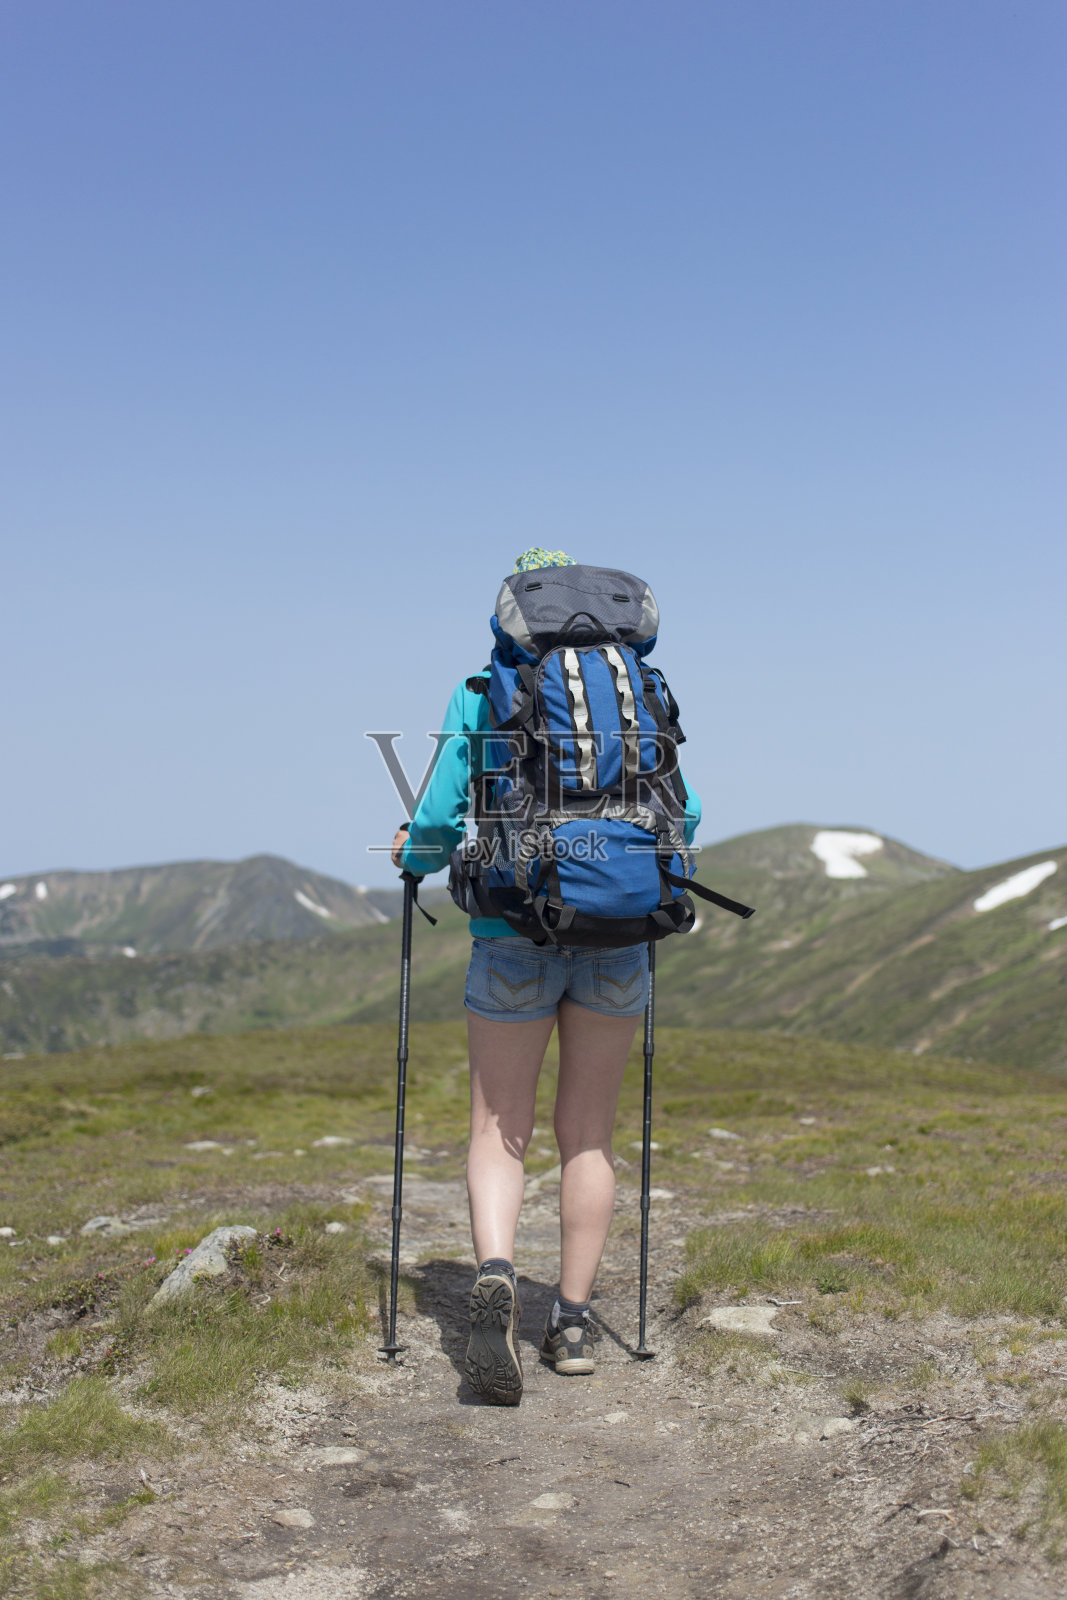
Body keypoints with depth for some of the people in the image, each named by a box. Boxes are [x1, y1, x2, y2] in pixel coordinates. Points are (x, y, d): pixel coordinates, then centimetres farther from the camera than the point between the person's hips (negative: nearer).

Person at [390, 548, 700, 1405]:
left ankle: (496, 1275, -17)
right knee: (589, 1134, 13)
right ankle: (574, 1320, 18)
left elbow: (439, 822, -2)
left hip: (516, 930, -2)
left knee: (500, 1130, 7)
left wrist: (414, 859, 20)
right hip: (617, 935, 2)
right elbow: (681, 817, 5)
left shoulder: (480, 696, 1)